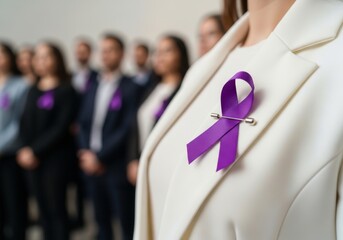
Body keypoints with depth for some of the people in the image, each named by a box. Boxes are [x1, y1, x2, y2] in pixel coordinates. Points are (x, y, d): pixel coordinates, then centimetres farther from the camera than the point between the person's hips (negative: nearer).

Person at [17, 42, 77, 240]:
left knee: (56, 210, 2)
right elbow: (25, 123, 11)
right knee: (43, 210, 12)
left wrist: (35, 151, -13)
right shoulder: (33, 91, 13)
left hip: (55, 159, -6)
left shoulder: (66, 90, -7)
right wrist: (25, 150, -3)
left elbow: (61, 127, -13)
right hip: (31, 161, 6)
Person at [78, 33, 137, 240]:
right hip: (92, 165, 6)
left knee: (127, 223, 3)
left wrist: (100, 157, -14)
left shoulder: (130, 88, -7)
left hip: (117, 166, -6)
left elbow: (128, 128, -14)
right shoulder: (93, 86, 13)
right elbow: (84, 123, 14)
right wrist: (85, 152, -2)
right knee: (102, 221, 16)